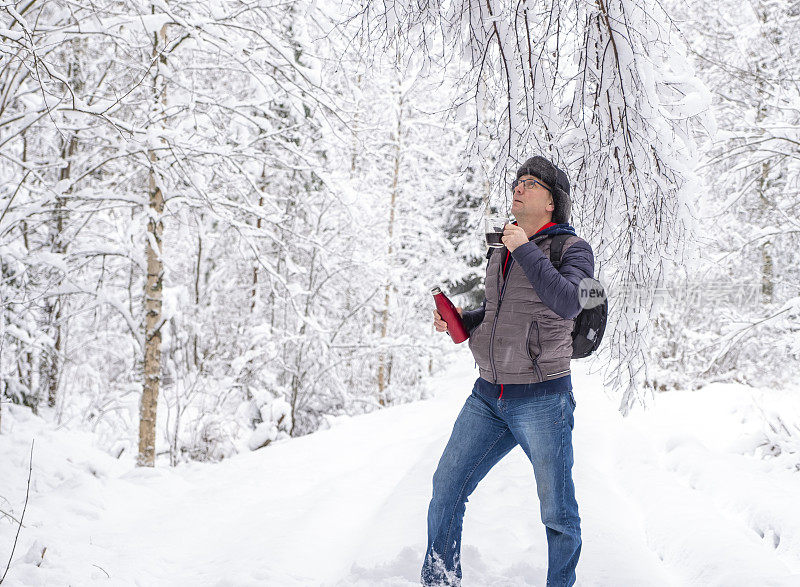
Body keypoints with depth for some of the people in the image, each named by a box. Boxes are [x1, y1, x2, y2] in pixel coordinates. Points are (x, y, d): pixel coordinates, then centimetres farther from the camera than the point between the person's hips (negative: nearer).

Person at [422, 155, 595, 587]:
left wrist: (526, 250, -20)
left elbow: (568, 303, -25)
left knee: (558, 514, 3)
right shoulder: (501, 253, 13)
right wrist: (460, 321, 7)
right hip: (488, 396, 6)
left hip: (542, 400, -6)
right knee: (446, 487, 6)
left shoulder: (572, 248, -5)